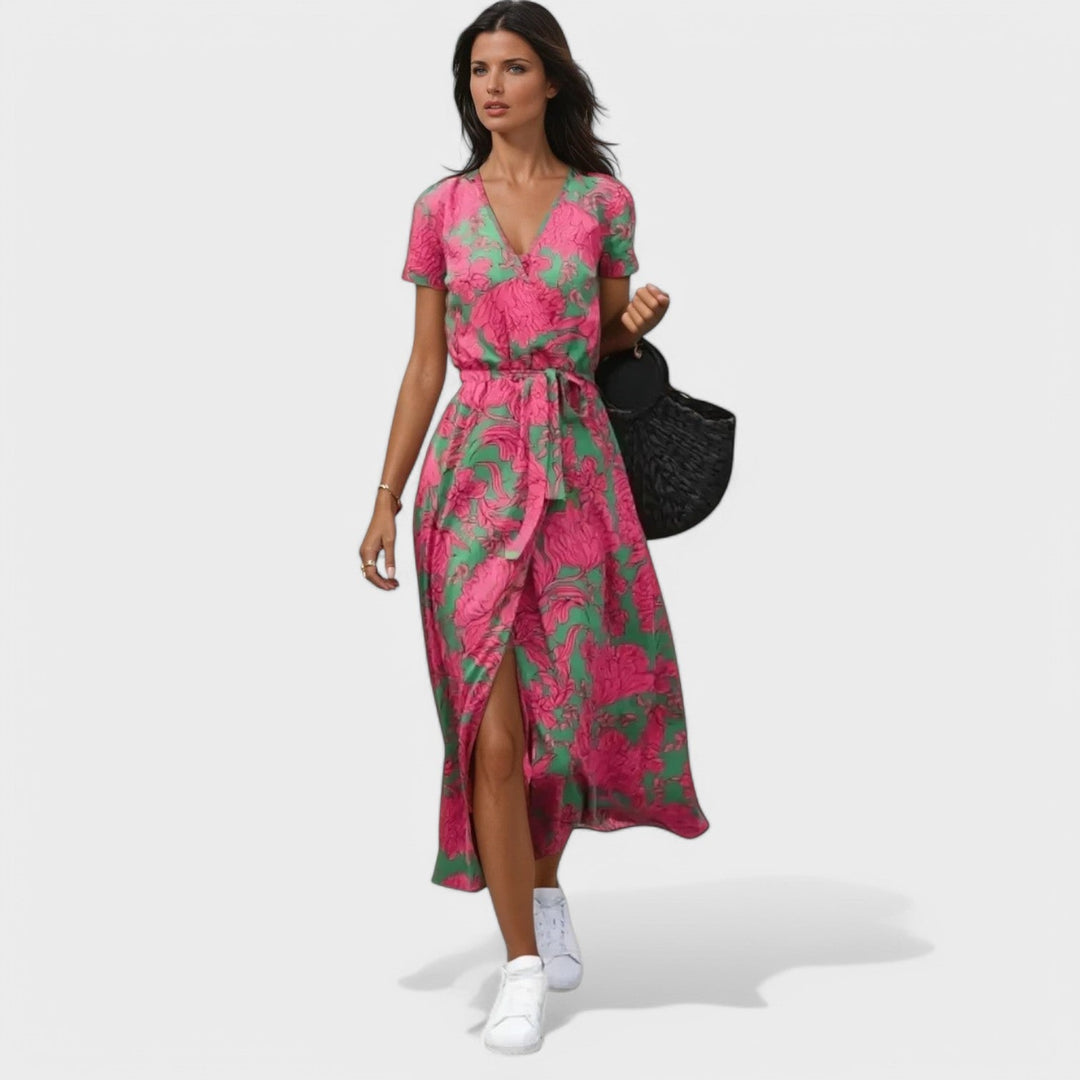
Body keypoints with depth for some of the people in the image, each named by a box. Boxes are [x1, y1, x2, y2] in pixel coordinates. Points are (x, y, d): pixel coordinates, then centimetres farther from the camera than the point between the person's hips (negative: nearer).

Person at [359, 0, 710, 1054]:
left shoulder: (604, 201, 5)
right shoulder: (441, 206, 5)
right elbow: (426, 363, 6)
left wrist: (640, 318, -9)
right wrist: (386, 499, 2)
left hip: (577, 464, 1)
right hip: (472, 468, 0)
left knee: (566, 697, 8)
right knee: (491, 722, -5)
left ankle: (545, 886, 36)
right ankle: (522, 967, 4)